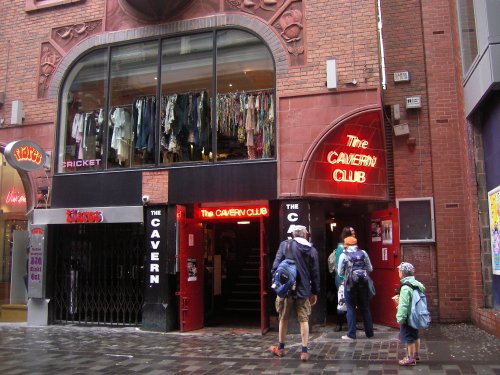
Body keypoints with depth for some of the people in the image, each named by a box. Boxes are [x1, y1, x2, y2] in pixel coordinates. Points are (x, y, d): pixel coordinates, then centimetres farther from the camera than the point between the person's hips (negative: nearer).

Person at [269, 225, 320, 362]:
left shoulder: (285, 245, -4)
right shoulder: (312, 250, 2)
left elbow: (276, 266, -9)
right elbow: (315, 273, 4)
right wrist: (315, 292, 11)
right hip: (304, 290, 1)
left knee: (283, 319, 14)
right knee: (304, 320, 8)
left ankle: (280, 348, 27)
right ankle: (304, 351, 6)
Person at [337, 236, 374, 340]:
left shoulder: (343, 255, -2)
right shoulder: (363, 253, 4)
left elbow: (340, 272, 3)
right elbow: (370, 269, 6)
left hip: (350, 284, -2)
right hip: (363, 283, 3)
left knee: (351, 308, 5)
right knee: (365, 308, 13)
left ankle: (351, 334, 5)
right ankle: (369, 332, 21)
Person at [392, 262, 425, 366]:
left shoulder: (405, 288, -24)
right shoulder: (416, 284, 4)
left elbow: (403, 305, -26)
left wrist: (400, 318, -20)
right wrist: (399, 299, 14)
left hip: (408, 317, -9)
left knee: (409, 338, 4)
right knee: (415, 336, 22)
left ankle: (411, 359, 15)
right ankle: (416, 354, 37)